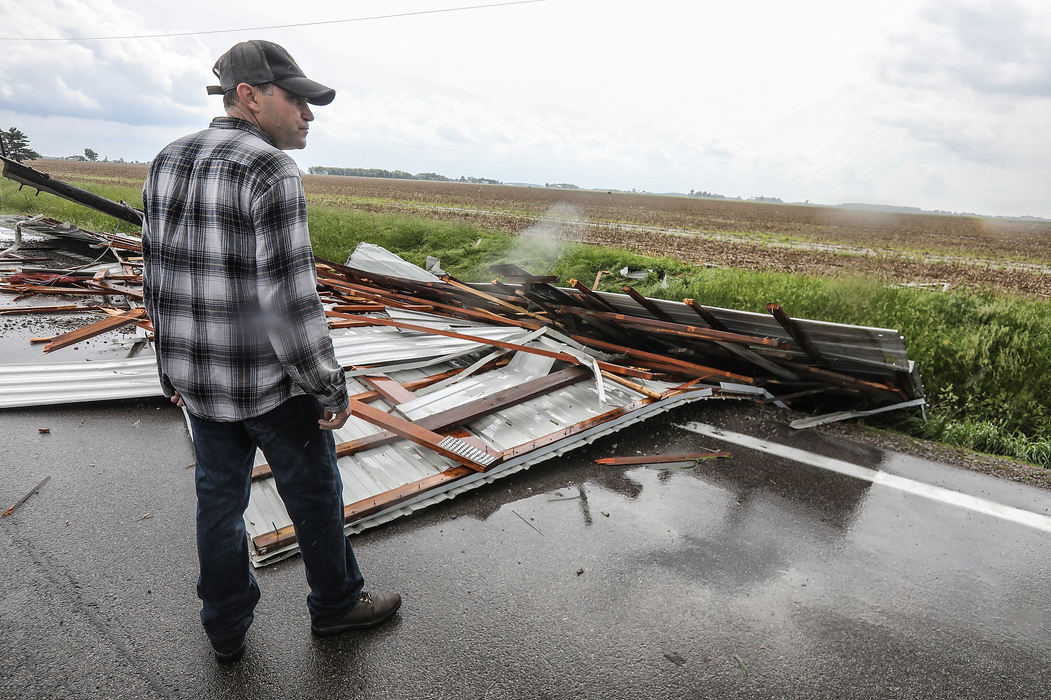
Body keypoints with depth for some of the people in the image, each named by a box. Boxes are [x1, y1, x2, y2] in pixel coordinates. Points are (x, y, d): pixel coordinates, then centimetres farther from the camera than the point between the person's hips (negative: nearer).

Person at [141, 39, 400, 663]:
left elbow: (159, 277, 9)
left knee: (220, 499, 19)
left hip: (200, 376, 7)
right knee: (315, 493, 14)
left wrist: (175, 366, 18)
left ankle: (227, 629, 35)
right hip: (270, 379, -7)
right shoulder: (272, 174, -21)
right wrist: (331, 384, -14)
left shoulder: (169, 163, 4)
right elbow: (289, 297, -24)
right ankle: (336, 602, 35)